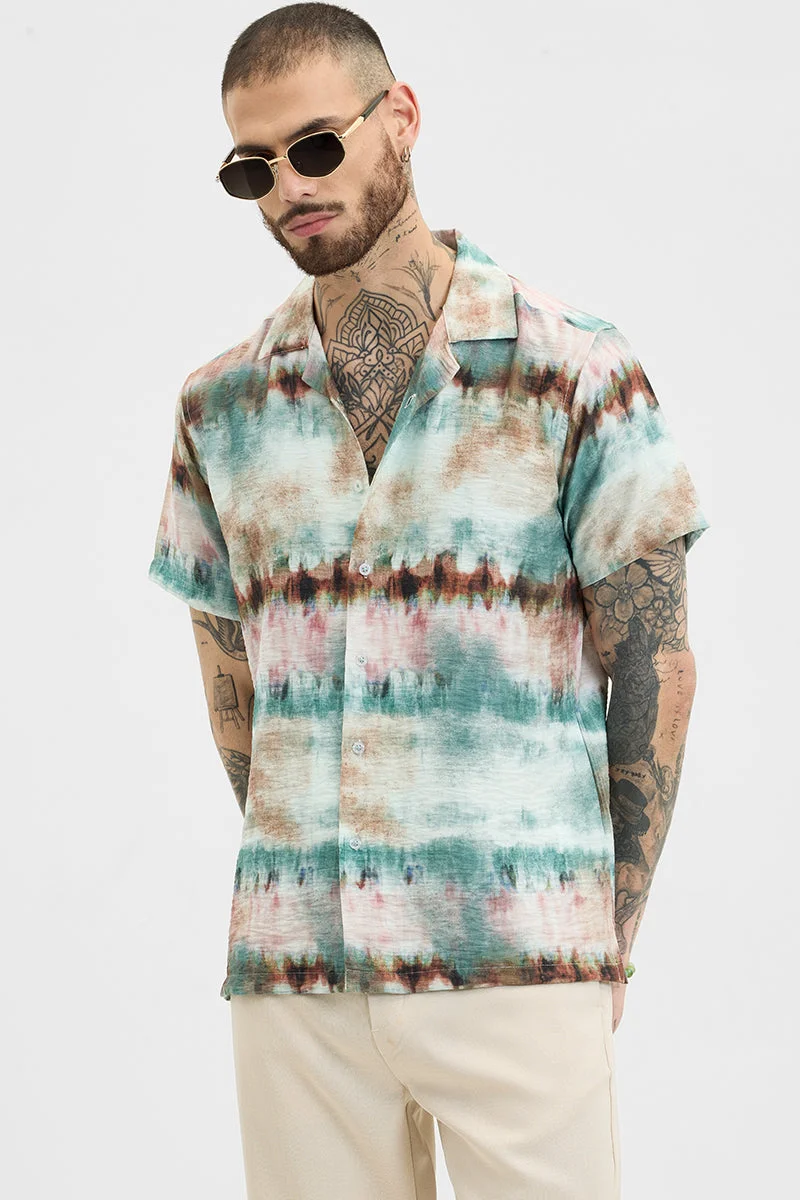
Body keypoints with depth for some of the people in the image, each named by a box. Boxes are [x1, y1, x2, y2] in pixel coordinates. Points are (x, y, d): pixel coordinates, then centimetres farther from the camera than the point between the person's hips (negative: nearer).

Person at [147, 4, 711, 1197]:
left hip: (515, 963, -3)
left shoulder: (574, 370, -1)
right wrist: (298, 896, 9)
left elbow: (655, 666, 1)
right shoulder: (221, 406, 9)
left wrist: (607, 938, 1)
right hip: (289, 967, 3)